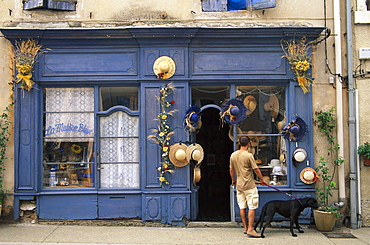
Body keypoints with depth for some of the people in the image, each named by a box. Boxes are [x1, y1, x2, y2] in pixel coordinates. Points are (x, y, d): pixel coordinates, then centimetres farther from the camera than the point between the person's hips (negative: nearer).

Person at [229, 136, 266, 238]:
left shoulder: (233, 155, 4)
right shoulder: (249, 155, -14)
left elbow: (231, 170, 12)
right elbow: (256, 169, -9)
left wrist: (233, 180, 29)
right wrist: (262, 180, 5)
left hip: (239, 185, 6)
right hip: (249, 185, -6)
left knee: (242, 207, 11)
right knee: (252, 207, -2)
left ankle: (246, 228, 19)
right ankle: (250, 229, -5)